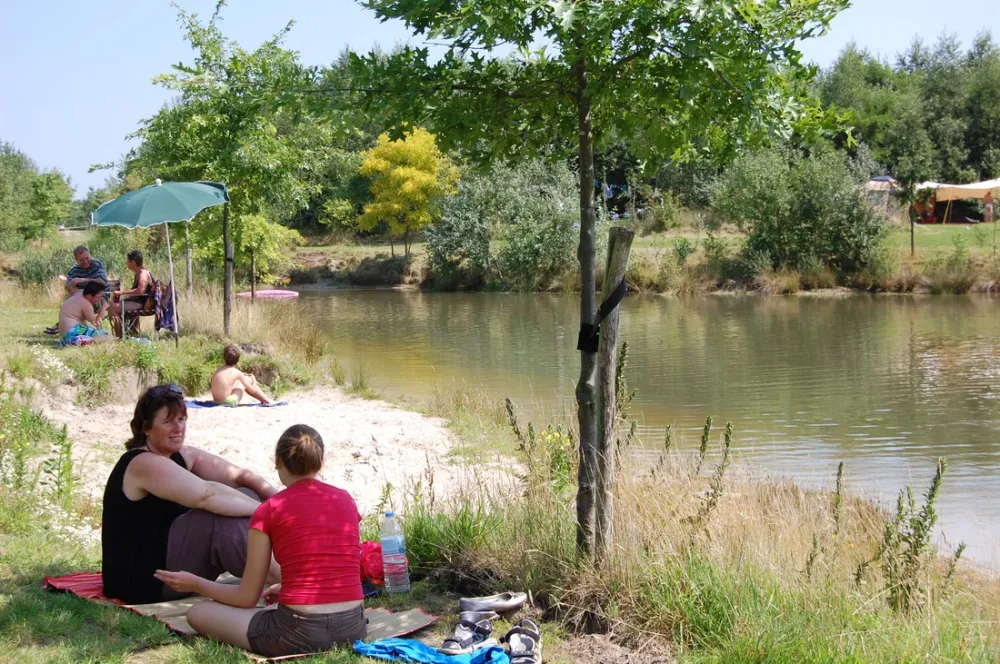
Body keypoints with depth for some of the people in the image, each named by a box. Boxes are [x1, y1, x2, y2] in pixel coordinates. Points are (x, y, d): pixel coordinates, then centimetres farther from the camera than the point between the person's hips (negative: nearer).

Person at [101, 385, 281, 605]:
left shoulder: (183, 456, 9)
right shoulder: (144, 464, -19)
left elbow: (239, 476, 0)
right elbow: (206, 494, -31)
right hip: (140, 580, -9)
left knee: (247, 496, -3)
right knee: (223, 515, -26)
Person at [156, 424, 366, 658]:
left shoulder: (270, 510, -4)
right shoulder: (346, 500, 9)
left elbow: (247, 598, 2)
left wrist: (195, 584, 18)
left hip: (300, 633, -6)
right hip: (353, 628, 6)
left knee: (198, 613, 12)